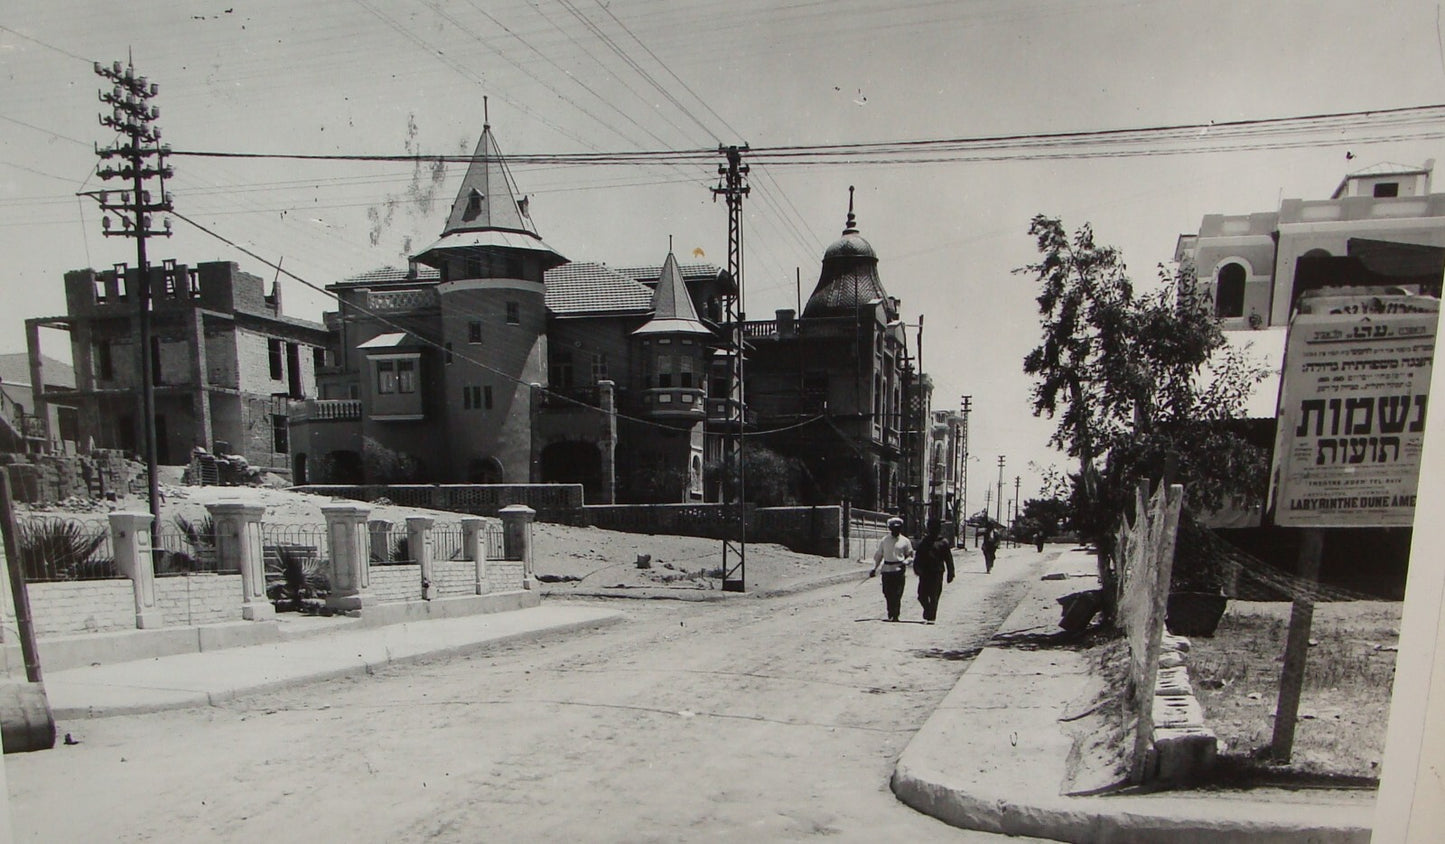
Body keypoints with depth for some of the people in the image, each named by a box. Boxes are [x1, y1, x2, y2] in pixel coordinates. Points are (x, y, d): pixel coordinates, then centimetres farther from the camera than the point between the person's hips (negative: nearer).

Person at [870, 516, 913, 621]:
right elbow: (878, 555, 15)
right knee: (887, 593, 1)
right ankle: (890, 614, 13)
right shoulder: (884, 540, 9)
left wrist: (906, 561, -11)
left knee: (897, 594, -6)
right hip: (886, 570, 2)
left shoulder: (905, 541, 5)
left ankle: (895, 615, -1)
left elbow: (910, 555, 10)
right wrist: (874, 569, 10)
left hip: (899, 570, -2)